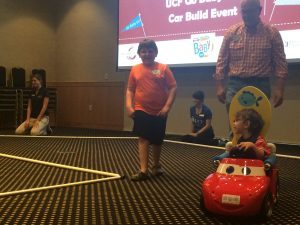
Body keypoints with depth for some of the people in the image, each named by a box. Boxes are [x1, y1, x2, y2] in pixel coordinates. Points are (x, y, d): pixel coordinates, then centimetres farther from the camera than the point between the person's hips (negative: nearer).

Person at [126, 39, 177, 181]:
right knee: (143, 138, -9)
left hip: (159, 112, 0)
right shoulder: (135, 69, 2)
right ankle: (143, 171, -8)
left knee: (157, 140, 13)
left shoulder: (163, 68, -4)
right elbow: (130, 89, 6)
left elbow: (173, 88, -6)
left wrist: (167, 106, -14)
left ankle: (156, 165, 36)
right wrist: (129, 106, -7)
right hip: (141, 110, 0)